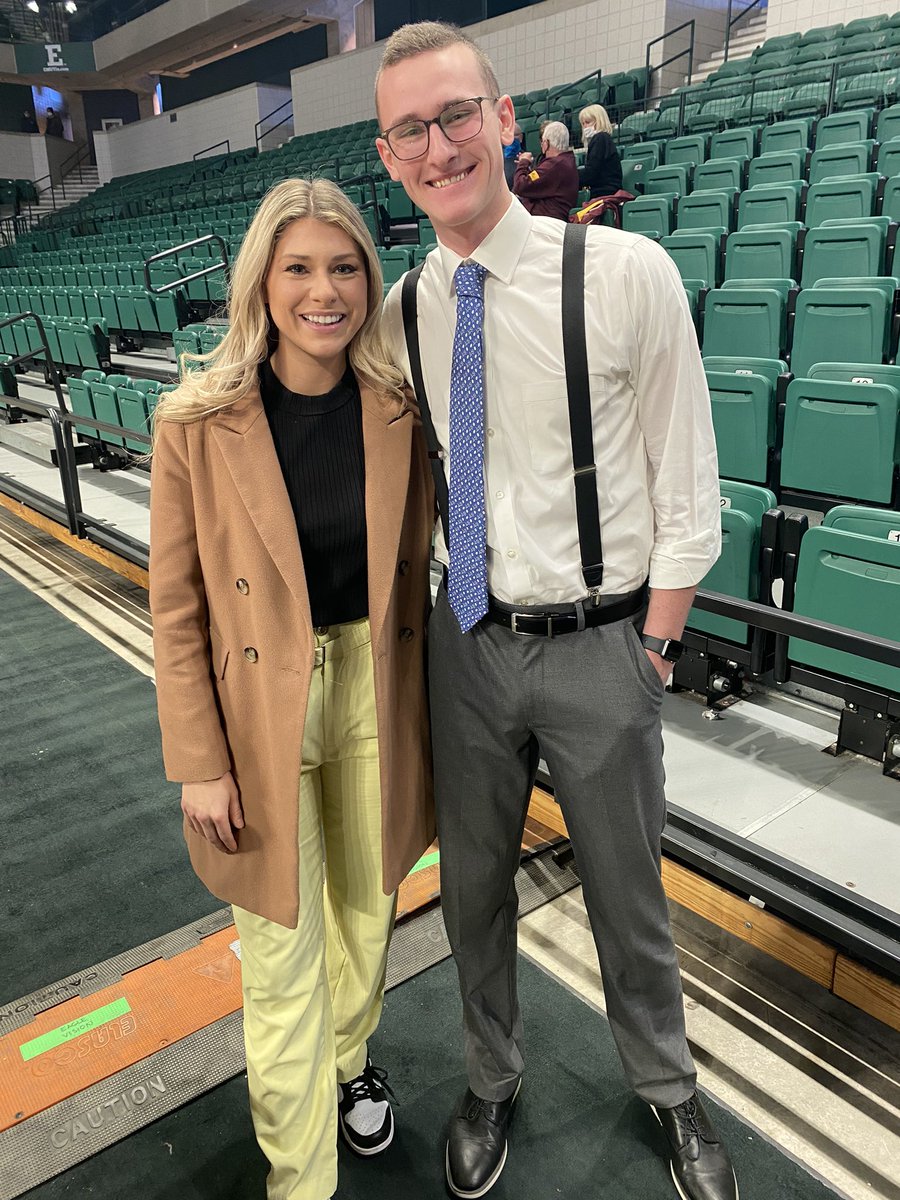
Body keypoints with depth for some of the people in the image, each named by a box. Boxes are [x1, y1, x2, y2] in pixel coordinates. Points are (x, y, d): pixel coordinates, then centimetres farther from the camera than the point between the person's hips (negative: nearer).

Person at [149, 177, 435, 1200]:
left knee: (366, 907, 22)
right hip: (260, 706, -3)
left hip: (374, 692, 3)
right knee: (282, 952, 10)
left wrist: (417, 706, 7)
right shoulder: (196, 424, -13)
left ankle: (347, 1060, 55)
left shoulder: (400, 409, -5)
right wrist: (199, 763, -8)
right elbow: (176, 612, -8)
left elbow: (412, 567, 5)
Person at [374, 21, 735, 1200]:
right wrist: (412, 630, 8)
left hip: (601, 646, -3)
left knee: (627, 894, 17)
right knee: (471, 888, 19)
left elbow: (686, 487, -8)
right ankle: (492, 1080, 49)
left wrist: (653, 650, -7)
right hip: (468, 641, 4)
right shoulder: (399, 313, 1)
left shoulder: (624, 273, -12)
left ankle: (668, 1090, 48)